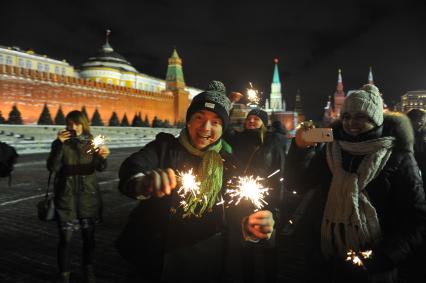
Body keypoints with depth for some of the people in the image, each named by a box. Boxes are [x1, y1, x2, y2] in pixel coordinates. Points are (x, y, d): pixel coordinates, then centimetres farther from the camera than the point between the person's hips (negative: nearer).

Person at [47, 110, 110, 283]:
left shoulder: (91, 142, 2)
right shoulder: (60, 144, -1)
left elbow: (100, 168, -8)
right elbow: (52, 167, -14)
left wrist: (102, 157, -29)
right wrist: (59, 145, -23)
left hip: (88, 196, 2)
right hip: (66, 197, -1)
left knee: (89, 235, 9)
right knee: (65, 238, 0)